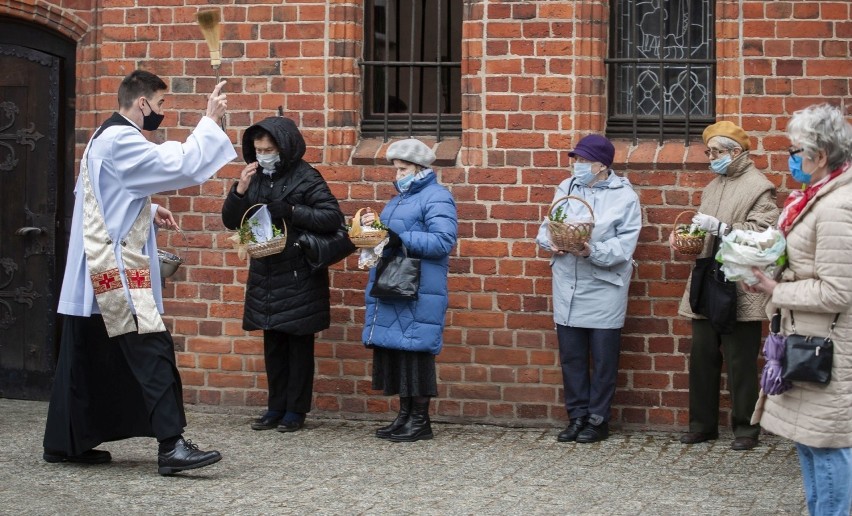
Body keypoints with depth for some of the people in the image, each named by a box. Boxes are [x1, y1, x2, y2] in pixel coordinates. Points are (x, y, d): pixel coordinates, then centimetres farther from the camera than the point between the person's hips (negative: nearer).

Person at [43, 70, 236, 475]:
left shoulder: (106, 138, 18)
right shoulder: (121, 141, -15)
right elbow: (181, 165, -23)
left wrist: (148, 211, 12)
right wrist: (210, 120, -14)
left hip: (94, 270, 11)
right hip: (116, 267, -11)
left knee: (86, 358, 13)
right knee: (153, 350, -14)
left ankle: (63, 443, 18)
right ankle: (171, 445, -18)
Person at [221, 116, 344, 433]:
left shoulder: (305, 178, -9)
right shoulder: (255, 178, 7)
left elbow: (333, 217, -15)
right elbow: (230, 221, 8)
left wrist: (292, 211, -21)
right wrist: (240, 190, -9)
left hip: (299, 277, -5)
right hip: (264, 274, 5)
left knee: (298, 345, 3)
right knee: (273, 346, 11)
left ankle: (296, 411, 10)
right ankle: (276, 408, 20)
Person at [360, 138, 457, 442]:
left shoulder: (437, 197, -6)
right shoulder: (399, 199, 24)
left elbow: (443, 241, -18)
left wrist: (399, 238, -23)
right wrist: (374, 227, 8)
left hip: (418, 294, -9)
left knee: (414, 350, -6)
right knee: (394, 350, 8)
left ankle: (421, 420, 0)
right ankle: (405, 414, 16)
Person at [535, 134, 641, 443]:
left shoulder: (624, 196, -5)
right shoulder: (566, 188, 9)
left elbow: (625, 244, -12)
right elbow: (549, 224, 13)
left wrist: (593, 251, -26)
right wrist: (549, 241, -8)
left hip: (604, 287, -4)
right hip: (568, 287, 4)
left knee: (603, 357, 3)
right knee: (571, 355, 9)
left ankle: (598, 419, 13)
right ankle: (577, 416, 19)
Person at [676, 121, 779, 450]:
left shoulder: (759, 188, -5)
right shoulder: (713, 187, 19)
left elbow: (763, 232, -18)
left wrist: (720, 228, -22)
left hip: (740, 293, -7)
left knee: (741, 364, 0)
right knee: (702, 359, 8)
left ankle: (745, 428, 11)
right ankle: (703, 424, 19)